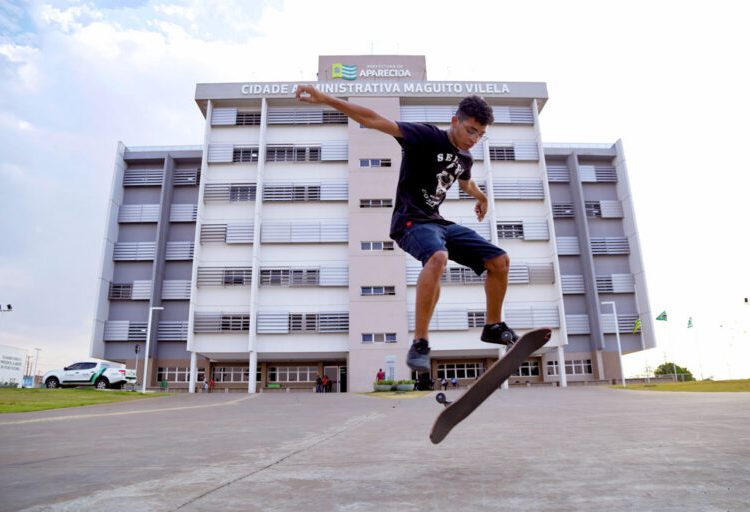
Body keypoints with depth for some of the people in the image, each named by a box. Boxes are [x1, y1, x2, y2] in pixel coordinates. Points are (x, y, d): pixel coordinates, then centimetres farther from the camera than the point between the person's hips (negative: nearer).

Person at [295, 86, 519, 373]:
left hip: (438, 222, 8)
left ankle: (493, 327, 22)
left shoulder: (465, 159, 11)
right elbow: (373, 120, -23)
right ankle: (419, 343, -32)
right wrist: (325, 99, -30)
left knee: (500, 261, 4)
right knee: (438, 257, -41)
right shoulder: (427, 136, -12)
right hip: (411, 221, -8)